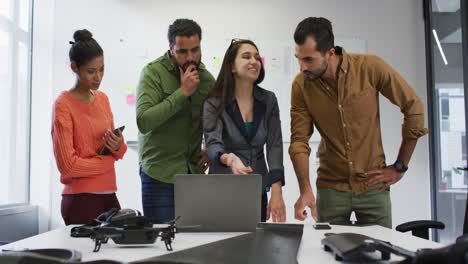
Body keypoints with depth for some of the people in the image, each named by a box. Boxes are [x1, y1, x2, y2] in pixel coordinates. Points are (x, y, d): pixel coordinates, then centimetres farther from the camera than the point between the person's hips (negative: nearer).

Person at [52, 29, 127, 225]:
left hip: (108, 195, 6)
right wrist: (107, 161, -5)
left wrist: (118, 147, -8)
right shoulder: (63, 105, -11)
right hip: (80, 199, -6)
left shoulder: (103, 99, 9)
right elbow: (68, 164, -17)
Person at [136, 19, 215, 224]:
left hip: (194, 172, 4)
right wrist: (183, 92, -21)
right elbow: (144, 121, -22)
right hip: (159, 174, -4)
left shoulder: (207, 78, 7)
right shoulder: (153, 72, -9)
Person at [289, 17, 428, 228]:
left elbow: (413, 108, -6)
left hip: (373, 185, -1)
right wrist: (305, 190, -23)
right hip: (330, 188, 1)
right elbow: (299, 141, -9)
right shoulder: (300, 86, -9)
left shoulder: (371, 67, -14)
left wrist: (400, 166, -3)